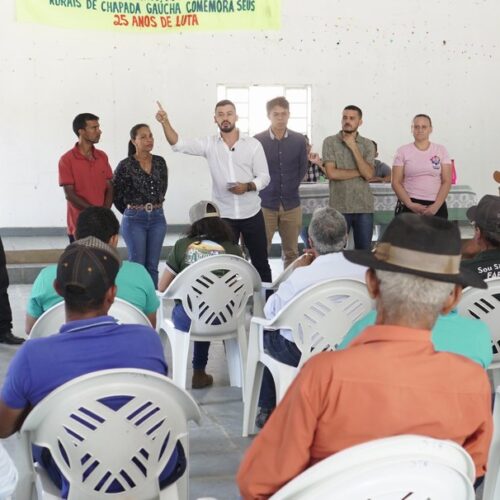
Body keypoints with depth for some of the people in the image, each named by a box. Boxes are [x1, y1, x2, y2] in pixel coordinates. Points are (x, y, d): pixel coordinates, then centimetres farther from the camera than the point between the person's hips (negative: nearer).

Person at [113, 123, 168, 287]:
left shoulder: (160, 162, 6)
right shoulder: (125, 165, -7)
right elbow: (115, 194, 0)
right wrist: (131, 211, 8)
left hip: (158, 218, 4)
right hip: (135, 220, -4)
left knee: (152, 266, 7)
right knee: (137, 265, 0)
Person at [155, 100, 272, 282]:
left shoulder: (253, 144, -3)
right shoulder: (209, 144, 0)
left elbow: (264, 177, -3)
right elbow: (179, 145, -11)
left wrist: (248, 186, -22)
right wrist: (165, 122, -26)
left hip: (252, 214, 0)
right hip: (223, 215, 0)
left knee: (260, 261, 10)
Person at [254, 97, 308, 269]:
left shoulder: (299, 140, 2)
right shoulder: (257, 141, -5)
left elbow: (302, 169, 12)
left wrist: (290, 188, 10)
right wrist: (266, 190, 2)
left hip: (291, 205, 2)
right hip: (265, 205, -2)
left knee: (291, 253, 9)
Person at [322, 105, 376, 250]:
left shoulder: (368, 144, 6)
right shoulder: (330, 142, 0)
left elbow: (368, 174, -8)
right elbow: (331, 173, -11)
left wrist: (354, 148, -9)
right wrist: (359, 172, -6)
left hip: (364, 207, 2)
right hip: (339, 207, -2)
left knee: (364, 250, 6)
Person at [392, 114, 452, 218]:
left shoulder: (441, 150, 9)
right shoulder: (403, 151, 6)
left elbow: (447, 181, 4)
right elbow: (396, 182, 1)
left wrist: (436, 205, -9)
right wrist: (410, 204, -12)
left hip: (436, 207, 1)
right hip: (409, 206, -1)